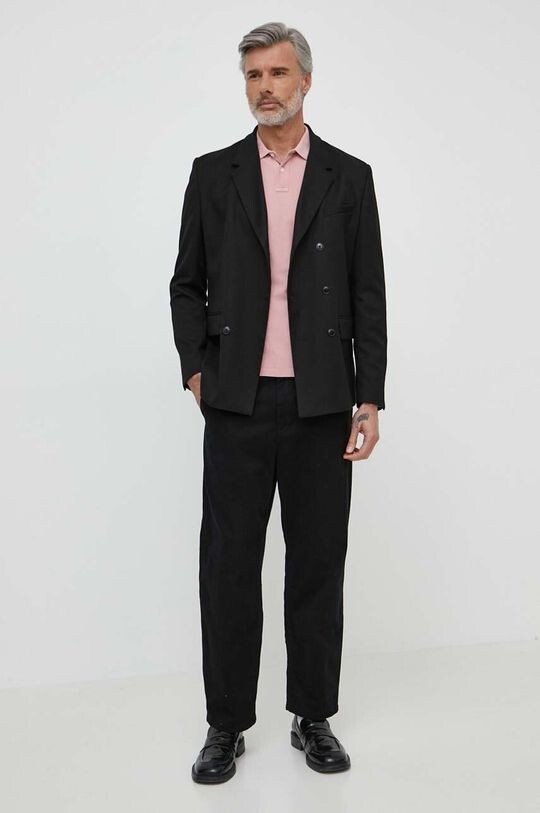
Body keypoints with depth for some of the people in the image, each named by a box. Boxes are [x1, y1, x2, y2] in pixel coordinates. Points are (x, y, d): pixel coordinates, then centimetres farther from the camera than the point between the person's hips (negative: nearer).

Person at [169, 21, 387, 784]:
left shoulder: (349, 177, 5)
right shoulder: (213, 173, 7)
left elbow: (369, 297, 2)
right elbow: (187, 285, 11)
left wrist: (370, 399, -4)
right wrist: (196, 369, -1)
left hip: (321, 406, 0)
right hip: (239, 405, 0)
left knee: (318, 565, 8)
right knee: (228, 565, 4)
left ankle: (314, 716, 24)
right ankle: (227, 723, 20)